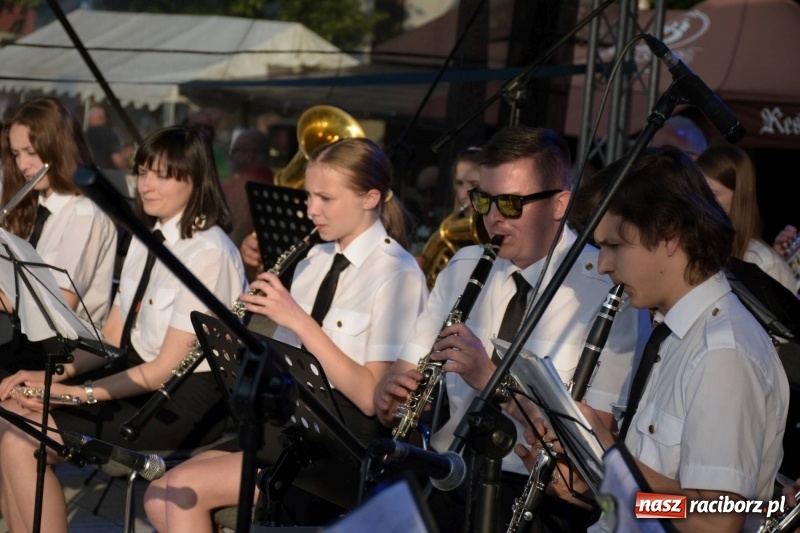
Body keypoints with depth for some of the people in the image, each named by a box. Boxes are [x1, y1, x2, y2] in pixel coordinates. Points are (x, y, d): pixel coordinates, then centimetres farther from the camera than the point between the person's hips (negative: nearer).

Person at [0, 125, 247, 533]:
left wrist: (77, 392, -19)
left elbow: (167, 369, -18)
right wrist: (55, 373, -7)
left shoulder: (208, 253, -17)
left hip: (187, 402, -9)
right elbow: (112, 339, 9)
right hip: (139, 377, 9)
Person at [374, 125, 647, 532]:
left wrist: (491, 378, -21)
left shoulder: (608, 290, -6)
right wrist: (394, 398, -8)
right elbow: (407, 371, 15)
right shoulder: (463, 268, 13)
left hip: (535, 495, -5)